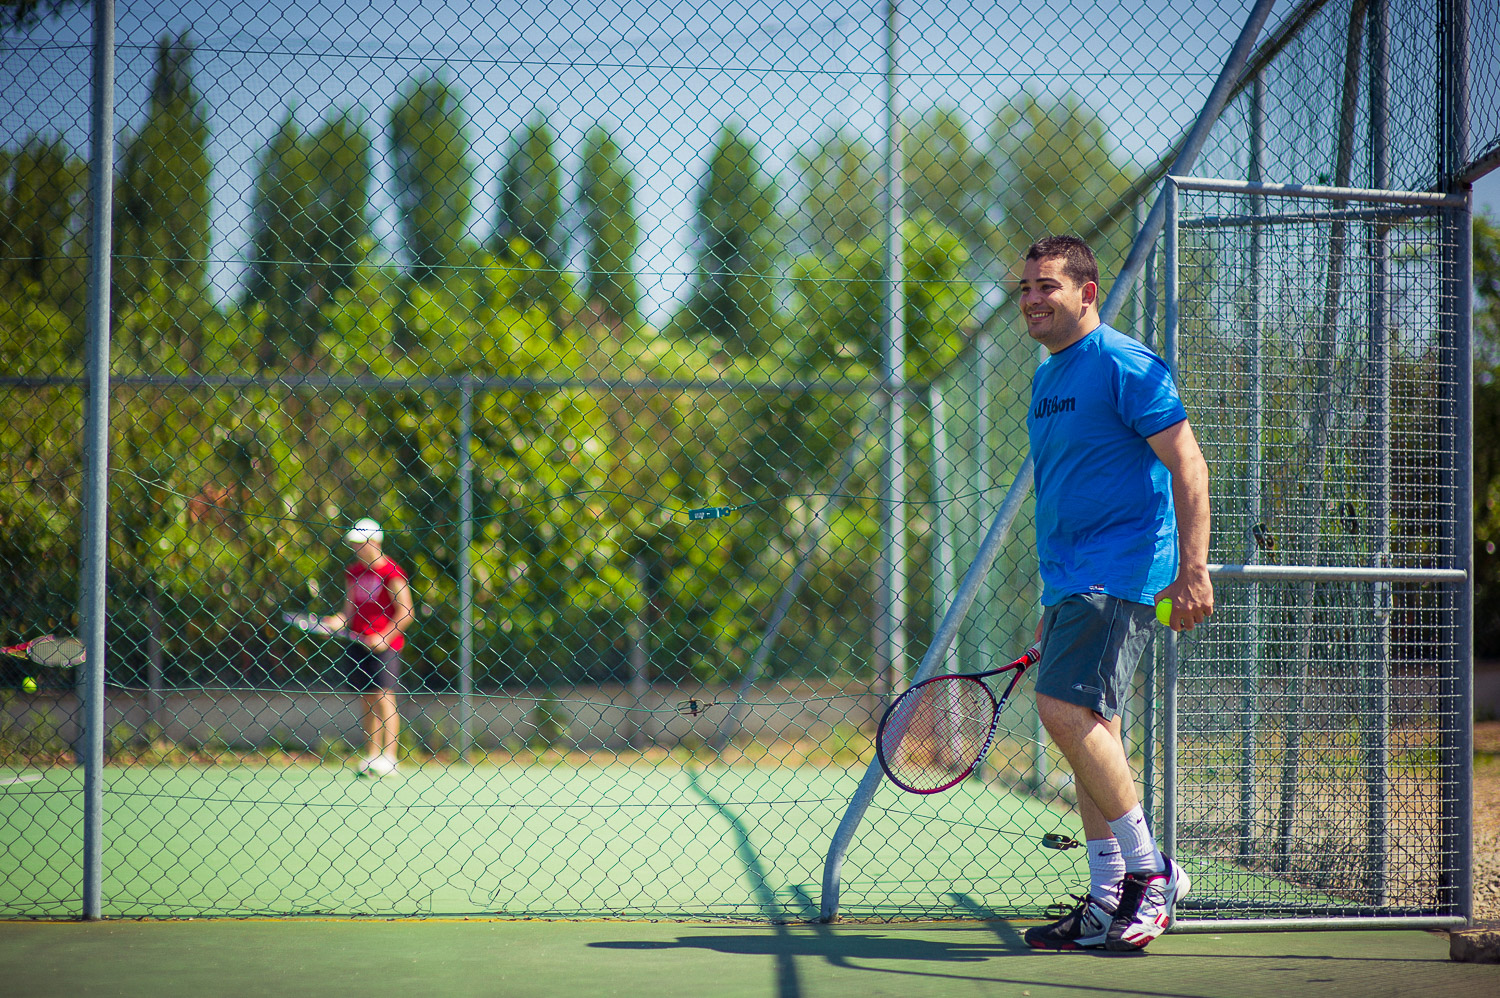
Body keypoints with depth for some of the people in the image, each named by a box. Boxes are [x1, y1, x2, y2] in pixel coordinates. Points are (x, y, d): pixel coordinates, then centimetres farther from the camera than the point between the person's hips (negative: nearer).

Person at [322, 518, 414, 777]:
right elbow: (350, 610, 16)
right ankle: (371, 757, 11)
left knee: (384, 697, -10)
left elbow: (405, 613, -9)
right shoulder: (352, 571, 11)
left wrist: (384, 637, -16)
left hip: (385, 643, -6)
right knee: (367, 701, 7)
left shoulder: (391, 571, -8)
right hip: (358, 642, 6)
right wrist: (339, 621, -4)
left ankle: (388, 757, -8)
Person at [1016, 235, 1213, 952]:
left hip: (1120, 571, -9)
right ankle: (1109, 905, 11)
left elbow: (1187, 466, -13)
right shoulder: (1046, 379, 18)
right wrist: (1054, 608, 23)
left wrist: (1192, 569, -22)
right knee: (1086, 730, 8)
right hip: (1071, 583, 9)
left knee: (1066, 710, -20)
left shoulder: (1125, 365, -9)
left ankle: (1149, 871, -9)